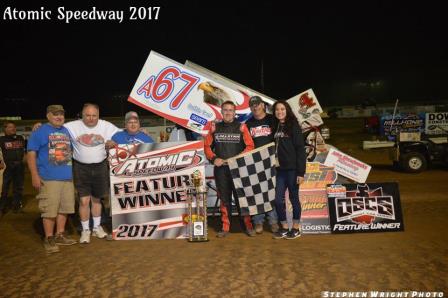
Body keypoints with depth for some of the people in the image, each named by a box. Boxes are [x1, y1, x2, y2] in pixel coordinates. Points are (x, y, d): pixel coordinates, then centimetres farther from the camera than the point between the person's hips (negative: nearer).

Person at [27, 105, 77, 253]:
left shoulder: (67, 132, 15)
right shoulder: (39, 132, -3)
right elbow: (31, 154, -7)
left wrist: (74, 172, 22)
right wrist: (34, 176, -15)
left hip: (68, 177, 6)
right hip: (49, 178, -6)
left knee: (64, 208, 12)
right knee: (50, 210, -5)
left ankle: (60, 235, 24)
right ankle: (49, 239, 8)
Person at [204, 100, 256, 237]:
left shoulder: (241, 127, 1)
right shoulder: (215, 128, 9)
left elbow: (250, 146, -3)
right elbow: (207, 146, 10)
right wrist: (213, 158, -6)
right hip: (221, 169, 2)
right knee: (224, 199, 9)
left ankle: (248, 225, 13)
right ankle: (225, 227, 17)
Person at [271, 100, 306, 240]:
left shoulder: (293, 126, -6)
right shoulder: (275, 127, 10)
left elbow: (300, 149, -11)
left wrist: (301, 172, -16)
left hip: (292, 169, -5)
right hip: (280, 169, 5)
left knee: (294, 198, 6)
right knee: (278, 199, 6)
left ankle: (296, 228, 21)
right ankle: (284, 228, 22)